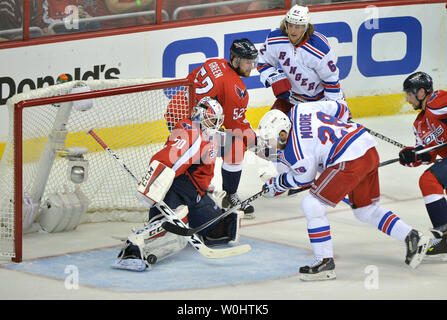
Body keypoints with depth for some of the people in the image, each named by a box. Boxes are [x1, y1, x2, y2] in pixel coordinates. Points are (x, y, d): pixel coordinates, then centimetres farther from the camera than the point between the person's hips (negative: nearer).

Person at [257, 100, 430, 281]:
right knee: (365, 210, 25)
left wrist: (277, 183, 19)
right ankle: (412, 237, 20)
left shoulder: (294, 152, -14)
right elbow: (337, 109, 18)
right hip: (369, 148, 10)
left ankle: (325, 262, 2)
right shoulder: (299, 110, 7)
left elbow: (305, 178, 5)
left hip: (350, 162, -10)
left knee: (312, 205, -2)